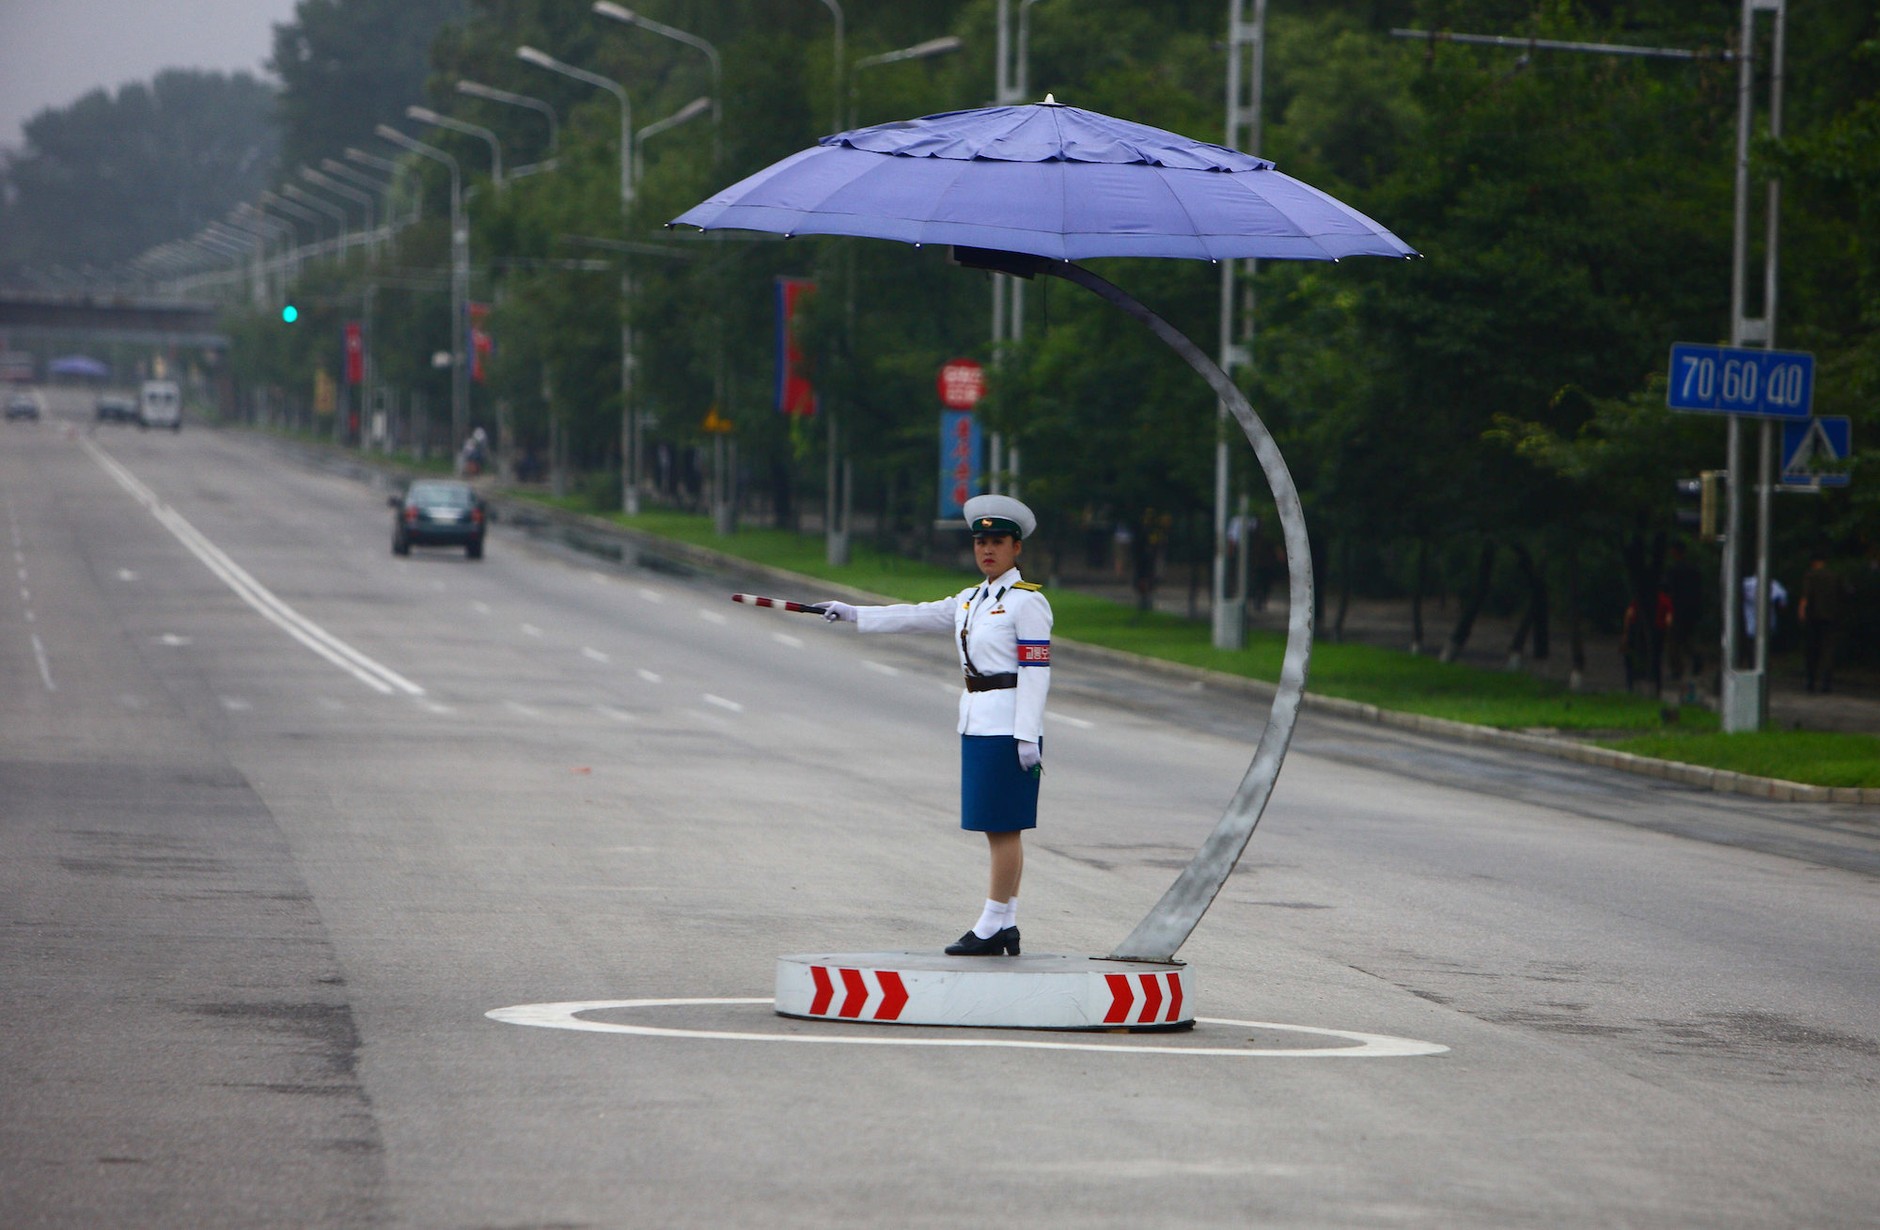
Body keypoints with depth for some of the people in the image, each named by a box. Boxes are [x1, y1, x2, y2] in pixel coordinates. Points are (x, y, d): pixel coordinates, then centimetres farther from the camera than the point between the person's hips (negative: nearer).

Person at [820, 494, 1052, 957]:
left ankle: (991, 927, -4)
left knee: (1003, 827, -6)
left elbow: (1035, 670, -14)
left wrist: (1027, 736, -19)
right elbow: (919, 615, 19)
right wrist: (854, 614, 15)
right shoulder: (972, 599, 16)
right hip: (977, 723, 8)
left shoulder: (1027, 602, -9)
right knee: (998, 829, 9)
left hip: (1008, 727, -8)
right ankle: (1005, 927, 11)